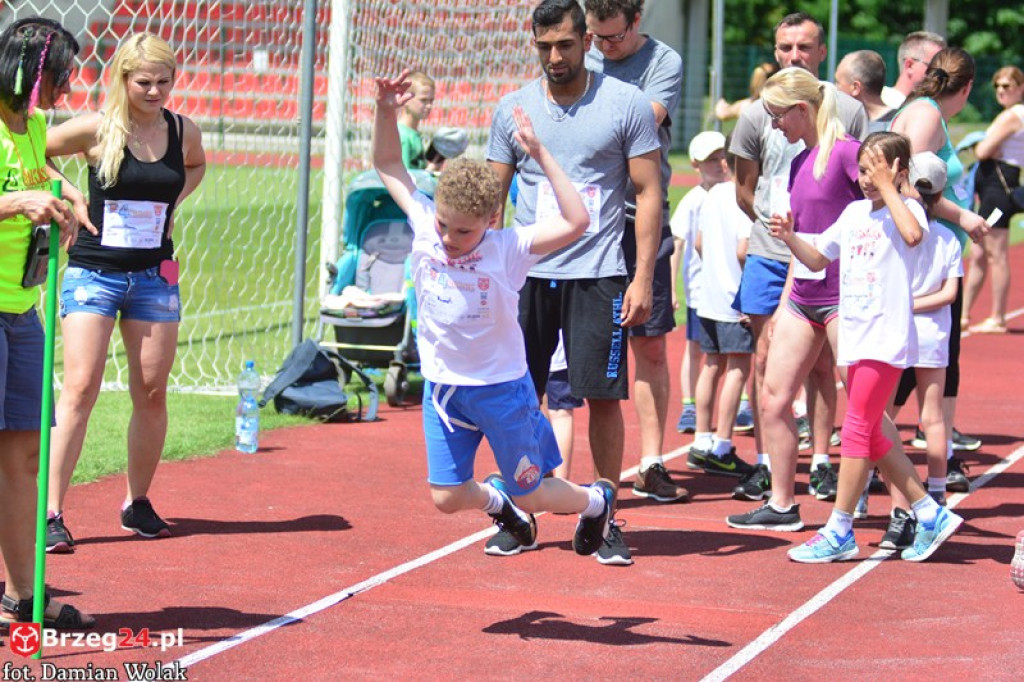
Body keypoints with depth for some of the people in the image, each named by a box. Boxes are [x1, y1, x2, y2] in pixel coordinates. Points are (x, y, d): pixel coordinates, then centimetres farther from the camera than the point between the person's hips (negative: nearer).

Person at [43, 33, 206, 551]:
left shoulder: (183, 132, 2)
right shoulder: (96, 130, -10)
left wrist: (171, 200, 10)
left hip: (154, 275, 4)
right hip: (93, 273, -4)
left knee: (152, 393, 6)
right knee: (80, 389, -11)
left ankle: (138, 504, 22)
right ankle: (51, 513, -10)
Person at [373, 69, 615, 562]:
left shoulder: (507, 249, -21)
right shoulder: (424, 228, -9)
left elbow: (575, 222, -32)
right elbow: (388, 165, 1)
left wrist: (540, 155, -35)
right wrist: (385, 111, -15)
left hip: (501, 387, -4)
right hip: (442, 387, 4)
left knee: (530, 497, 9)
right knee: (446, 498, 5)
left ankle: (596, 500, 40)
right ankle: (497, 499, 39)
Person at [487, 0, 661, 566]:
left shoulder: (627, 104, -2)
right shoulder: (512, 108, 7)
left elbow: (649, 194, 0)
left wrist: (642, 278, -7)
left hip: (597, 275, -2)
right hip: (526, 272, 3)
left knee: (604, 396, -3)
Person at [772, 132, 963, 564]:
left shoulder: (907, 208, -6)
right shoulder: (854, 212, 13)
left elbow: (912, 235, -31)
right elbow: (817, 259, 20)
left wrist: (886, 187, -22)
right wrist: (789, 238, 2)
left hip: (887, 338, -8)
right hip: (854, 336, 8)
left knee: (857, 428, -8)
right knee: (871, 437, 12)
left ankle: (839, 531, -2)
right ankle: (930, 515, 22)